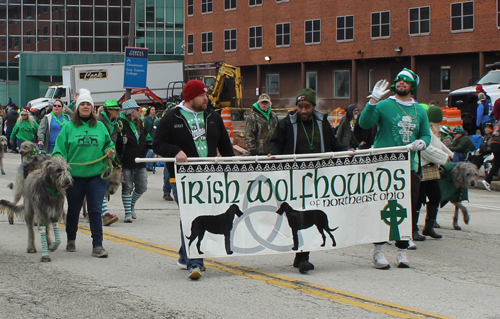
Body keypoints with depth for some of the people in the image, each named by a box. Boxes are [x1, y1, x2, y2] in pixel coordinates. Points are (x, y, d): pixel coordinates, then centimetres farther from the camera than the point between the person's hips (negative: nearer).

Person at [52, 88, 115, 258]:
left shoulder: (100, 126, 9)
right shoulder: (69, 127, 3)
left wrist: (110, 151, -4)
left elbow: (108, 144, 17)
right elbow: (60, 148, 1)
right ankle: (71, 240, 33)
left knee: (95, 210, -6)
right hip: (74, 175, 0)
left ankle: (97, 245, -5)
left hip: (97, 174, 0)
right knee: (73, 210, 13)